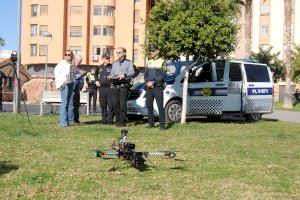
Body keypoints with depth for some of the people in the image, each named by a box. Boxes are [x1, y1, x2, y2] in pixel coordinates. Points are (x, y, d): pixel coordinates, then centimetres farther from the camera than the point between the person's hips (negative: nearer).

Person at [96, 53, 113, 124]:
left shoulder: (112, 67, 2)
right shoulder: (100, 67, 15)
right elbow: (96, 75, 31)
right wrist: (97, 81, 16)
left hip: (109, 88, -4)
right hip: (101, 88, 4)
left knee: (110, 105, -6)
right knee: (103, 105, 8)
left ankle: (110, 119, 0)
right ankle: (104, 119, 16)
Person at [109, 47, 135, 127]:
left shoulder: (128, 63, 8)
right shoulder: (114, 63, 24)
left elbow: (132, 73, -4)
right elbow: (112, 73, 24)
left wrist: (125, 75, -21)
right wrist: (110, 76, 1)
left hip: (124, 85, -5)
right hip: (114, 86, 5)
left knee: (123, 104, -9)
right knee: (115, 104, 1)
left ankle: (123, 121, -5)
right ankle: (118, 120, 10)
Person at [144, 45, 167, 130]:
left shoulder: (162, 62, 0)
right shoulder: (149, 62, 17)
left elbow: (162, 76, -8)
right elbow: (145, 74, 15)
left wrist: (153, 82, -14)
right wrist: (147, 82, -4)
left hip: (158, 87, -5)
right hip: (149, 87, 5)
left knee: (160, 106, -8)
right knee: (149, 105, 5)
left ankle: (162, 124, -6)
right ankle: (151, 123, 13)